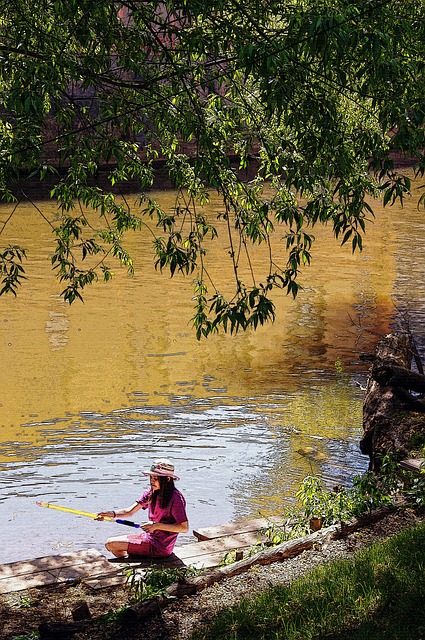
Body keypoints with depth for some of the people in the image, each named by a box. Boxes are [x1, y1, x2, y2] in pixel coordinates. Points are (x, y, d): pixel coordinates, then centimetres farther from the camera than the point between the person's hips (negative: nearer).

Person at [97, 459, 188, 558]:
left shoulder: (175, 498, -19)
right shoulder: (151, 492, 4)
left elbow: (184, 528, -21)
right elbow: (129, 512, 1)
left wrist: (157, 526, -25)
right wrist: (111, 514, -18)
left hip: (160, 546, -8)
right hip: (149, 536, 8)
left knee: (111, 544, -7)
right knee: (109, 543, 10)